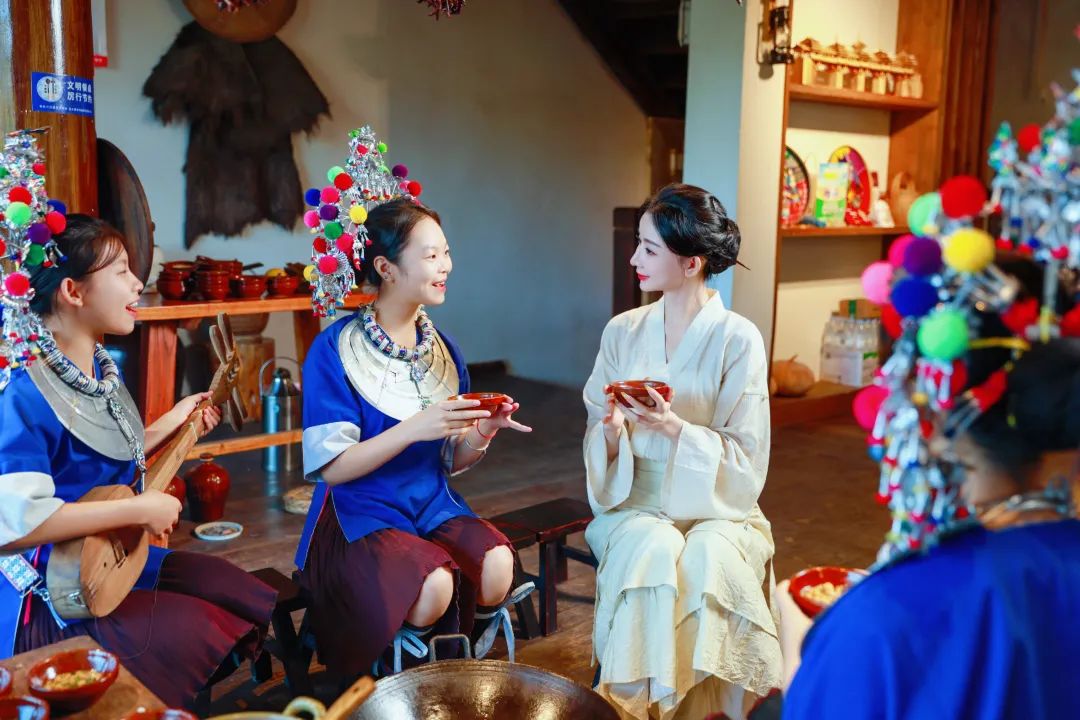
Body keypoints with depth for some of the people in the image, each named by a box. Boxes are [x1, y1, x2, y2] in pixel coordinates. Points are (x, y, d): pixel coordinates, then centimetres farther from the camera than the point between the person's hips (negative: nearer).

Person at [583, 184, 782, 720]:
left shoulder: (738, 339, -8)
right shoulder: (622, 331, 3)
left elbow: (745, 460, -8)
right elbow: (597, 442, 7)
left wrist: (674, 427, -24)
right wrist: (611, 431, -17)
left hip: (716, 507, -2)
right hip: (636, 503, 2)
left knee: (707, 559, -33)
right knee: (655, 551, -30)